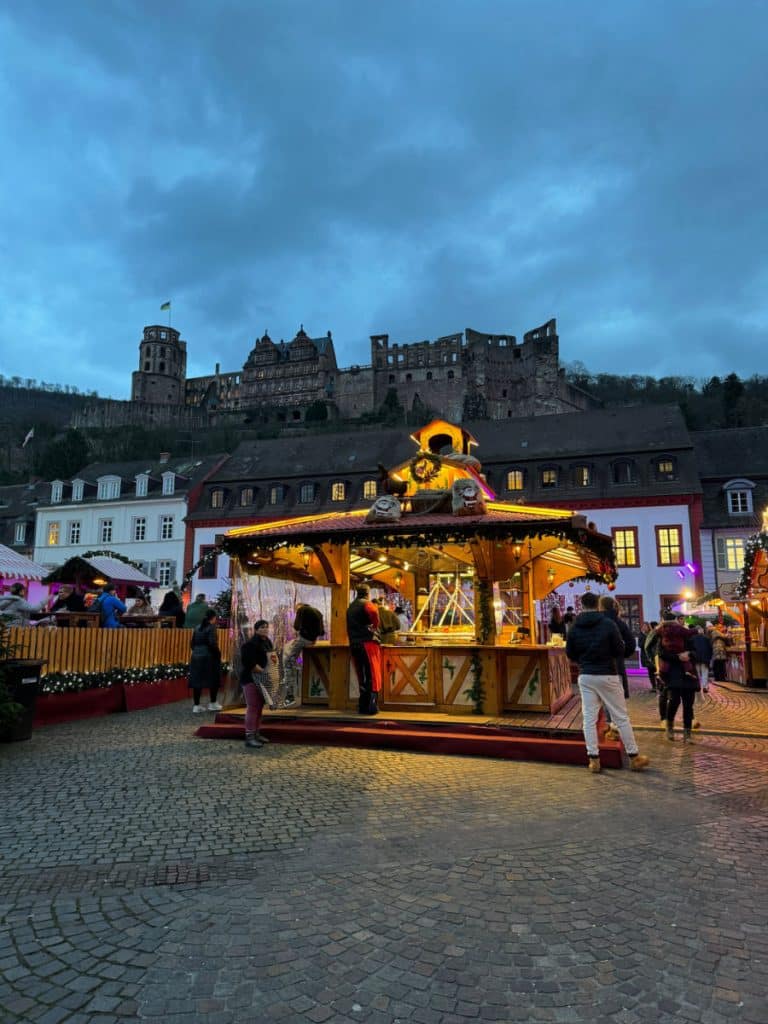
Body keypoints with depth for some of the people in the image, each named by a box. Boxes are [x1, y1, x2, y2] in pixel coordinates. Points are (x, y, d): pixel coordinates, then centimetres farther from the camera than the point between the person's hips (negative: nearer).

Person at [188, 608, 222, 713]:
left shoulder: (197, 627, 11)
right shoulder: (211, 627, -10)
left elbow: (193, 643, 12)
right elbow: (212, 643, -18)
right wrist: (218, 654, -7)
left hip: (196, 656, 6)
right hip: (208, 657, -6)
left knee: (197, 681, 7)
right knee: (213, 680, 8)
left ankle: (196, 705, 9)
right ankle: (212, 703, 14)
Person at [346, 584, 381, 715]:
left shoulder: (350, 607, 19)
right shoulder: (366, 604, -5)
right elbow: (373, 611, -27)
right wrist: (375, 625, -13)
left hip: (353, 645, 7)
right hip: (368, 643, -7)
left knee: (362, 676, 12)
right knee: (373, 675, -3)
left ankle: (363, 706, 14)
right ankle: (371, 707, -6)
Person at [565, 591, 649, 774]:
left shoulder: (575, 627, -1)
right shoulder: (608, 623, -9)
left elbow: (570, 653, 5)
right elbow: (620, 651, -7)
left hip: (585, 676, 2)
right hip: (607, 675, -2)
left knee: (589, 719, 5)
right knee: (621, 717, 8)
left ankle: (593, 759, 5)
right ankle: (634, 757, 16)